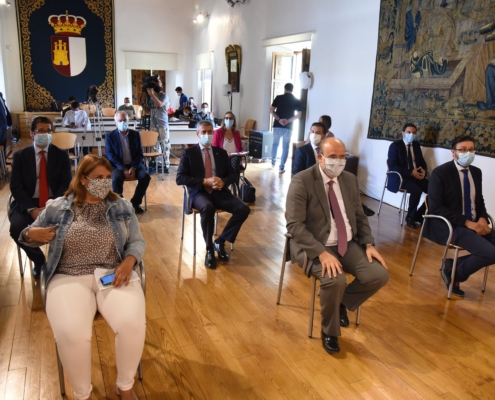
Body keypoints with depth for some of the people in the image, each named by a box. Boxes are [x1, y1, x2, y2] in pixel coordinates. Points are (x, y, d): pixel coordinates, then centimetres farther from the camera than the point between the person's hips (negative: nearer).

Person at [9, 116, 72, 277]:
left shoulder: (61, 155, 4)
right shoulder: (20, 155, 4)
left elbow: (66, 184, -2)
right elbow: (16, 187, -2)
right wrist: (31, 209, -18)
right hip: (27, 203, 1)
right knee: (16, 228, -28)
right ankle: (38, 260, 2)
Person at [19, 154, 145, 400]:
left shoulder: (121, 207, 9)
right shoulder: (57, 207, 7)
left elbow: (137, 242, 8)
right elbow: (28, 235, 19)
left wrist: (128, 262, -12)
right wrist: (32, 235, -6)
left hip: (114, 275, 1)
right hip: (69, 278, 0)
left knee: (133, 323, -27)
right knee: (71, 333, -30)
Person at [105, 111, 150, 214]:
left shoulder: (135, 134, 6)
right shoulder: (110, 136, -1)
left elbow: (140, 153, 2)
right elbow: (110, 156, -8)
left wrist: (133, 168, -15)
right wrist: (123, 169, -20)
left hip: (134, 164, 2)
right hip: (118, 165, -2)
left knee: (145, 176, -25)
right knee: (116, 178, -34)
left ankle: (135, 202, -7)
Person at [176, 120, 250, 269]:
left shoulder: (221, 152, 15)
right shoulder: (188, 152, 4)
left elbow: (233, 175, 15)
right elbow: (180, 178, -5)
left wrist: (223, 181, -10)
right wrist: (204, 182, -16)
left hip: (220, 191, 4)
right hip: (199, 192, -4)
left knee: (243, 209, -21)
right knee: (208, 207, -38)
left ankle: (220, 241, -2)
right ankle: (209, 249, -17)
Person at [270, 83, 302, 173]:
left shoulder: (279, 98, 0)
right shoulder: (297, 101, 3)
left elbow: (271, 110, -6)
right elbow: (299, 115, -4)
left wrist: (279, 119, -9)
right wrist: (288, 121, -8)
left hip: (277, 126, 1)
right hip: (288, 127, 0)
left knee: (275, 143, 21)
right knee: (285, 146, 6)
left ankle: (273, 162, 34)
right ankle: (281, 167, 3)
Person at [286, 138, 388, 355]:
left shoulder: (350, 180, 7)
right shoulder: (301, 181, -13)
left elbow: (360, 216, 15)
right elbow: (294, 225, -19)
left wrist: (368, 244, -2)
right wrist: (322, 253, -28)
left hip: (348, 244, 6)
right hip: (314, 246, -6)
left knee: (379, 275, -13)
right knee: (335, 280, -31)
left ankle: (342, 302, 17)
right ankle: (329, 331, -1)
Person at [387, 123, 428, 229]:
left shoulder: (416, 145, 14)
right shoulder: (395, 145, -6)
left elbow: (422, 161, 18)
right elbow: (392, 166, -15)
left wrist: (423, 170, -7)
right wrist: (411, 172, -21)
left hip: (417, 175, 7)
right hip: (400, 177, -6)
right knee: (417, 191, -32)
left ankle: (418, 214, 2)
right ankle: (411, 216, -9)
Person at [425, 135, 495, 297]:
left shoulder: (476, 172, 11)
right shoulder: (440, 172, -11)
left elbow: (479, 201, 18)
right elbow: (435, 207, -16)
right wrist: (467, 223, -21)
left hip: (474, 224, 8)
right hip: (448, 225, -8)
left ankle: (455, 264, 3)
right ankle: (454, 273, 2)